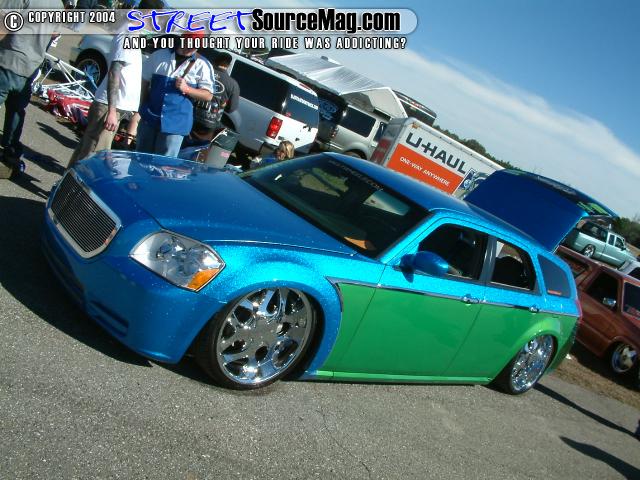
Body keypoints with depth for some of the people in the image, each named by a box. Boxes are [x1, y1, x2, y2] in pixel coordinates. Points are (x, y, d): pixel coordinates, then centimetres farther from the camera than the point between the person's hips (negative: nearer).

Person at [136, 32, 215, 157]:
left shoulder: (202, 65, -3)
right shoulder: (160, 55, 5)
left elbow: (208, 95, -4)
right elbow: (145, 81, 13)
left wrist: (186, 89, -19)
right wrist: (144, 106, 6)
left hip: (176, 122, -3)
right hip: (149, 117, 4)